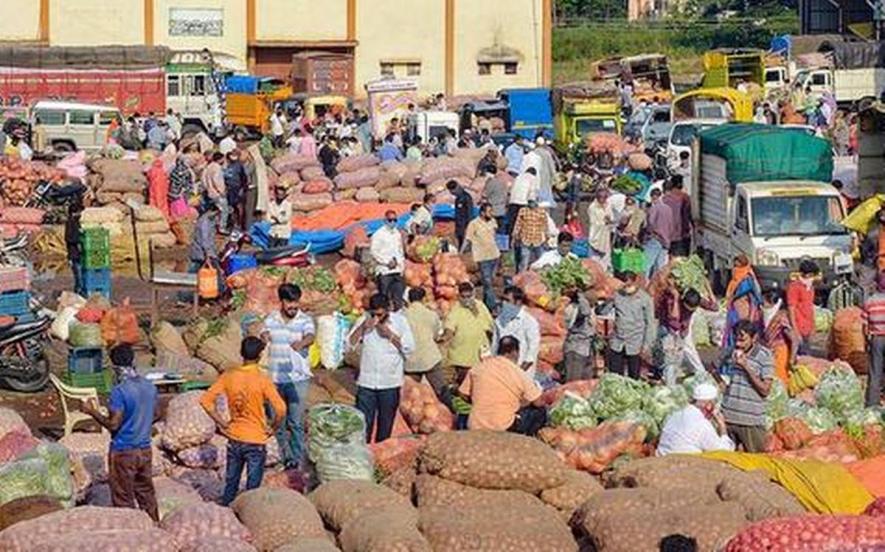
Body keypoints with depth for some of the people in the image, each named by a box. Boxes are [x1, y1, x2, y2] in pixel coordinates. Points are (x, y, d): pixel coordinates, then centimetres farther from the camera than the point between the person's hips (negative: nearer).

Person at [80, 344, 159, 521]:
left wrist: (92, 411, -8)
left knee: (124, 499, 4)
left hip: (123, 452, -6)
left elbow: (113, 424, -19)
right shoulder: (150, 387, 1)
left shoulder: (119, 391, -20)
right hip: (145, 449, 6)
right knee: (146, 493, 17)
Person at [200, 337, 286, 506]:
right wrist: (273, 429, -7)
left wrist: (222, 422, 1)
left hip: (234, 439, 4)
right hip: (256, 441, -4)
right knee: (252, 490, 5)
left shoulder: (228, 376, -4)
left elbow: (206, 400, -5)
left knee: (230, 486, 16)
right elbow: (280, 409, -24)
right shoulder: (262, 380, -16)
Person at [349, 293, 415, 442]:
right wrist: (363, 327, -16)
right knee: (363, 423, -3)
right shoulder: (365, 319, 0)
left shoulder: (399, 321, -2)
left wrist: (390, 335, -15)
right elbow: (349, 344, -4)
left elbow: (409, 348, -7)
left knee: (385, 425, 11)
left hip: (390, 384, 0)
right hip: (366, 383, 0)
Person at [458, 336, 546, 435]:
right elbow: (538, 402, -3)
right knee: (540, 411, 13)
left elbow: (463, 394, 8)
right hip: (503, 428, -5)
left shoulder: (478, 367, 3)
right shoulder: (518, 373, -7)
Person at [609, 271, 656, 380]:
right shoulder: (617, 295, 0)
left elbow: (650, 323, -3)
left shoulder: (645, 299, -6)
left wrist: (647, 345, -6)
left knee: (633, 377, 5)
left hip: (634, 345, -2)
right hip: (617, 343, 2)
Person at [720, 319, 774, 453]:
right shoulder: (730, 353, 9)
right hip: (727, 417, 4)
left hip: (751, 421, -4)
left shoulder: (765, 356, -6)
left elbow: (765, 390, -10)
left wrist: (746, 367, -15)